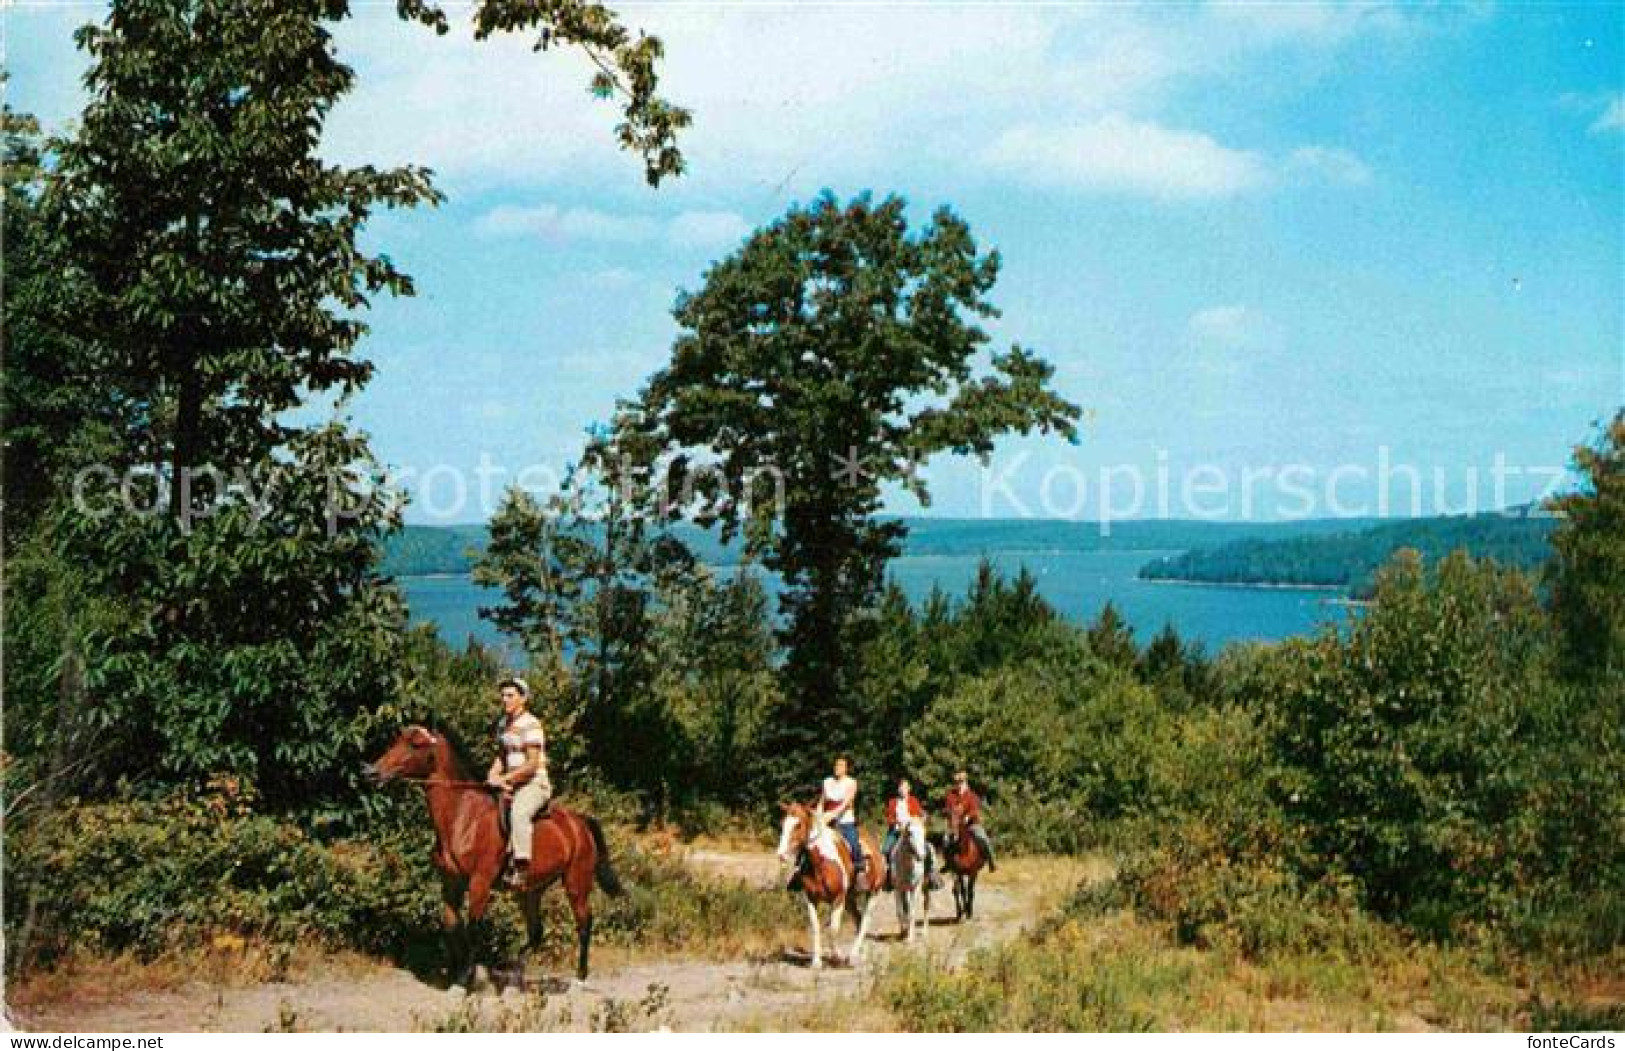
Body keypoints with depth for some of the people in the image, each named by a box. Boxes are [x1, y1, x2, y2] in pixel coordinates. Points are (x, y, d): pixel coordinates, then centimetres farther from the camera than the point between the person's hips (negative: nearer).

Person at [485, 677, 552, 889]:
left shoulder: (530, 724, -13)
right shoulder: (503, 724, 13)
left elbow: (532, 764, -18)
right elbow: (501, 755, 20)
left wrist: (506, 778, -19)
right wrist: (493, 774, 1)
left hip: (535, 784, -10)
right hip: (512, 786, 10)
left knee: (518, 812, -36)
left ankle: (520, 868, -37)